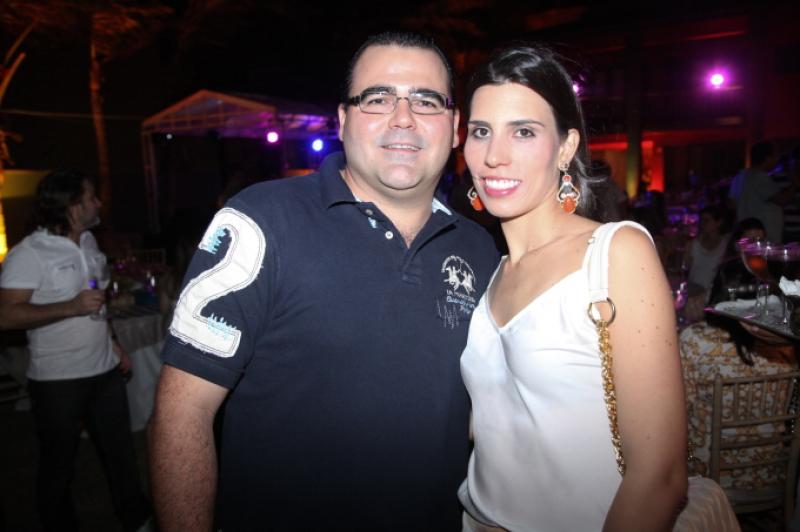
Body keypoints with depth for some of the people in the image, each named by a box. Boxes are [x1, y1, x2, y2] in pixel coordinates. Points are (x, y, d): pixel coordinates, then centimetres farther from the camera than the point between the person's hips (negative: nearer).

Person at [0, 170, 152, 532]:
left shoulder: (88, 241, 7)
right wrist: (71, 307, -26)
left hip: (105, 370, 6)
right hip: (58, 380, -6)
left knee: (121, 452, 16)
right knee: (59, 465, 13)